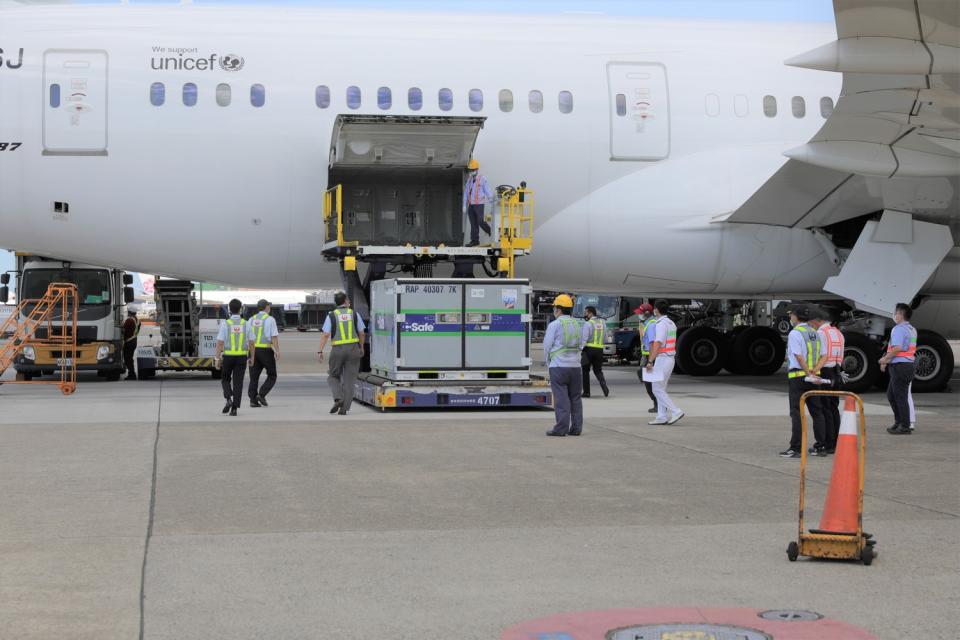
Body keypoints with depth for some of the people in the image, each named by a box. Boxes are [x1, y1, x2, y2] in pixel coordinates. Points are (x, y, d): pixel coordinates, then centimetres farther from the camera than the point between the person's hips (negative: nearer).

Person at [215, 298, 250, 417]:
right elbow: (251, 343, 1)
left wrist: (217, 359, -6)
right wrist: (251, 358, 12)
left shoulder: (225, 324, -8)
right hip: (242, 357, 1)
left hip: (228, 357, -1)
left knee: (225, 379, 18)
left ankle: (229, 399, -6)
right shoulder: (246, 324, -2)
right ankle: (234, 408, -1)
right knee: (238, 383, 6)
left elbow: (220, 343, -11)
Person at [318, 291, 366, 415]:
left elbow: (325, 335, -7)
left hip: (338, 349, -1)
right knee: (349, 379, 5)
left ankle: (338, 399, -7)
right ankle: (344, 408, 0)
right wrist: (361, 347, 22)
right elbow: (362, 333, 8)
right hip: (353, 348, 1)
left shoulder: (331, 316, -1)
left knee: (333, 376, 16)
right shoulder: (354, 314, 5)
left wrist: (320, 351, -4)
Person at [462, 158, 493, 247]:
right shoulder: (469, 180, 10)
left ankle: (491, 233, 18)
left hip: (479, 205, -6)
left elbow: (488, 191, -7)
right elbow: (466, 193, 12)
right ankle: (474, 240, 6)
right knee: (473, 223, 3)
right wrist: (464, 205, 9)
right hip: (471, 205, 6)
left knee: (480, 222, -7)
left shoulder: (482, 179, -8)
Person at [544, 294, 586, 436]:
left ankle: (561, 428, -8)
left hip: (558, 366, -5)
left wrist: (548, 363, 13)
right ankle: (576, 428, 9)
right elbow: (581, 345, 12)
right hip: (575, 366, 5)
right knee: (575, 398, 9)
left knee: (561, 398, -5)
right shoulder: (578, 325, 10)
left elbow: (547, 346, -2)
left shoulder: (554, 325, -7)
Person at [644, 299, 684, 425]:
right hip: (670, 358, 10)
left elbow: (657, 345, -23)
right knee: (661, 389, 12)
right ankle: (662, 417, 10)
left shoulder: (661, 324, -16)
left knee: (657, 389, -5)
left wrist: (650, 361, -24)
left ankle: (675, 412, -11)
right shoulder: (671, 323, 14)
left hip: (662, 359, -10)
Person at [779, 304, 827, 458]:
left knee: (797, 413, -5)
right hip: (814, 377, 7)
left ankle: (795, 448, -7)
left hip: (798, 376, -7)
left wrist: (808, 373, -18)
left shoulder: (795, 333, -11)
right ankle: (821, 446, 12)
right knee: (816, 412, 10)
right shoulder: (814, 332, 12)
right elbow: (819, 355, 10)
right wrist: (813, 372, 6)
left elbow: (799, 357, -18)